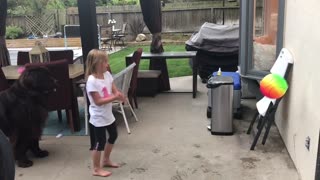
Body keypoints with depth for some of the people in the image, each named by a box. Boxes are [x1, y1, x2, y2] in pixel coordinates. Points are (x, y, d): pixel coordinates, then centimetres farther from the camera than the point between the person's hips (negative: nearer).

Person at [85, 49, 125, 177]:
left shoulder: (107, 74, -2)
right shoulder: (92, 80, -25)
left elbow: (114, 90, 2)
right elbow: (98, 101, -26)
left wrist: (119, 94, -21)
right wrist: (114, 98, -29)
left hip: (108, 115, 9)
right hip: (98, 118, -9)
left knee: (113, 136, 23)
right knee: (99, 142, 3)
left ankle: (106, 160, 43)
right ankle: (97, 169, 21)